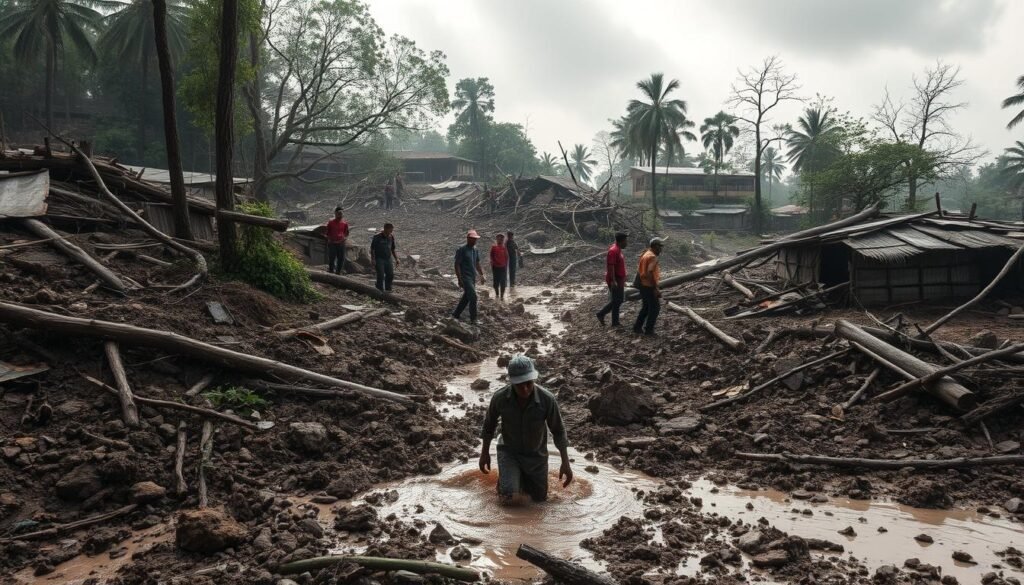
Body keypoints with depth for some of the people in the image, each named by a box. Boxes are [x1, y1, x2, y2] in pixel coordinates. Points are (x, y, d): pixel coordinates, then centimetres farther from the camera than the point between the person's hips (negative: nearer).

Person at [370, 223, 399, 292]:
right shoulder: (377, 237, -10)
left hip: (388, 259, 5)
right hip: (379, 259, -5)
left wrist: (396, 259, 10)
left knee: (390, 275, 4)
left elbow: (393, 249, 16)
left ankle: (388, 289, 19)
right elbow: (372, 249, -7)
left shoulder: (391, 237, 6)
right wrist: (373, 260, -14)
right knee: (381, 276, -9)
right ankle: (380, 290, 1)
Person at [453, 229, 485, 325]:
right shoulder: (462, 250, -12)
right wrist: (459, 279, -18)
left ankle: (456, 314, 26)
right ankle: (473, 319, -5)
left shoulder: (475, 250, 11)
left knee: (466, 297, 13)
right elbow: (457, 265, -14)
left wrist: (481, 275, 15)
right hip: (465, 277, -8)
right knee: (473, 297, -13)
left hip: (473, 278, 8)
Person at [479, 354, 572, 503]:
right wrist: (484, 454, 4)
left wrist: (565, 463, -13)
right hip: (509, 451, -1)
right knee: (507, 495, -21)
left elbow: (558, 430, -13)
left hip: (536, 454, 1)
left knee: (539, 498, 14)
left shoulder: (548, 399, -30)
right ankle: (507, 474, 15)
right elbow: (489, 424, -6)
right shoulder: (499, 397, -28)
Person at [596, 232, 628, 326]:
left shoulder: (618, 250, 13)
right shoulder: (613, 251, -19)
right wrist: (613, 281, -28)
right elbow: (610, 266, -24)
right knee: (616, 301, -4)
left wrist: (622, 280, 23)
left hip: (619, 280, 10)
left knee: (618, 300, 13)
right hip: (615, 280, -10)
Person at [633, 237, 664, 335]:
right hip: (649, 286, -9)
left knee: (646, 307, 19)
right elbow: (650, 273, -28)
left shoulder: (644, 255, 12)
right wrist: (655, 288, -26)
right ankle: (649, 329, 3)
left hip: (642, 285, 9)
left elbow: (639, 271, 16)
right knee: (655, 308, 2)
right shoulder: (653, 257, -17)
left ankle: (637, 327, 19)